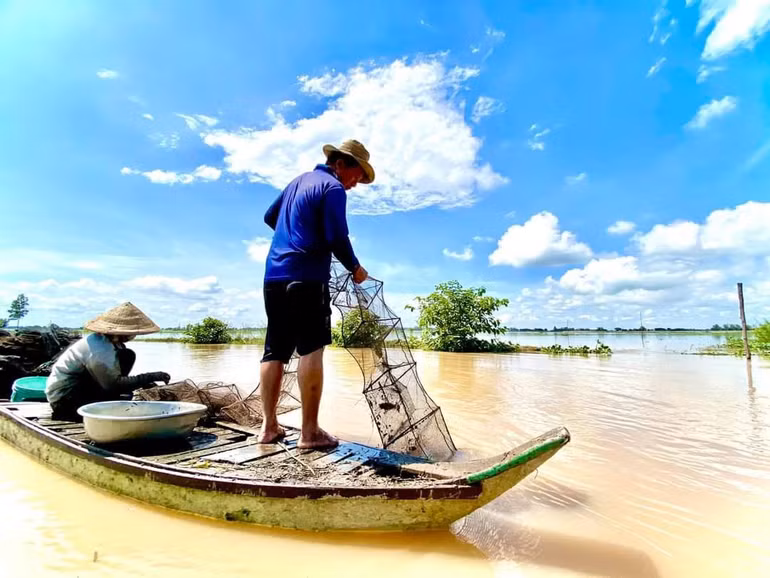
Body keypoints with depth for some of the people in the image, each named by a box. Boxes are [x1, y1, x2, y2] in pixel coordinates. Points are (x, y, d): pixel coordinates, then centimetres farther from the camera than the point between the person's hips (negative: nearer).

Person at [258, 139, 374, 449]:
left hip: (274, 275, 9)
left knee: (275, 351, 8)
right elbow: (337, 238, -15)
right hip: (306, 278, -9)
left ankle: (269, 426, 13)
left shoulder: (299, 181, 22)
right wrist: (355, 268, 0)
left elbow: (270, 217, 31)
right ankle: (310, 432, -6)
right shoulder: (333, 188, -5)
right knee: (311, 351, -8)